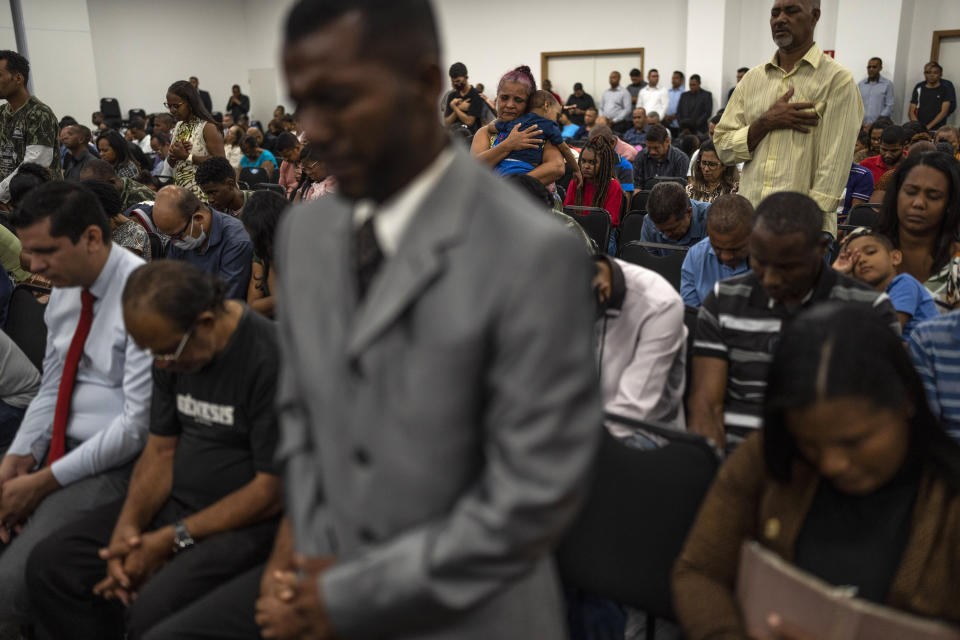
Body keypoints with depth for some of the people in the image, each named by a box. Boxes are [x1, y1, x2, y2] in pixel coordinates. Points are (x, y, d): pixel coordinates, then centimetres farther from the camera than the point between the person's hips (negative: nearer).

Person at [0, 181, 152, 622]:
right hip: (58, 448, 8)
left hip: (115, 460, -8)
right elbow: (51, 388, 14)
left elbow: (139, 424, -19)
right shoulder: (64, 289, 9)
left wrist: (45, 481, -15)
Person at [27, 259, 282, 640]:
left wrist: (173, 539, -18)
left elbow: (273, 491, -22)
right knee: (50, 564, -1)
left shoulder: (270, 359, -24)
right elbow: (161, 449, 9)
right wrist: (128, 526, -8)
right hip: (177, 502, 8)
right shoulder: (173, 348, 3)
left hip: (246, 520, -8)